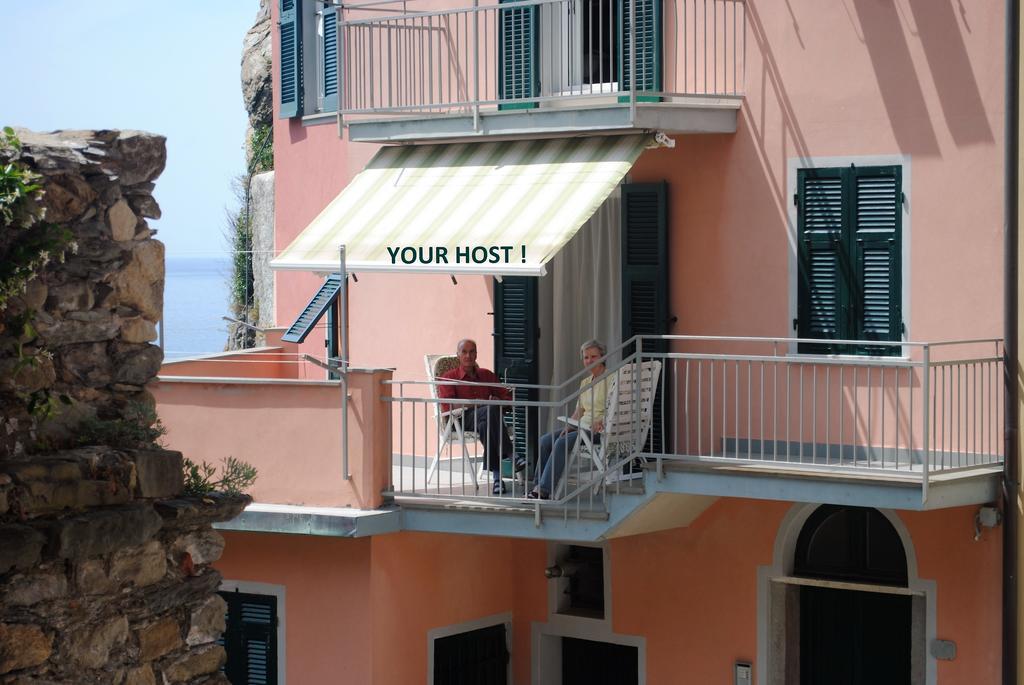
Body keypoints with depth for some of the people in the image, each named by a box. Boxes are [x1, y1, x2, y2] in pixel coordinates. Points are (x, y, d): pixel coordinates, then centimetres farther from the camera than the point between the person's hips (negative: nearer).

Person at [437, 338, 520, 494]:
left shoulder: (487, 375, 25)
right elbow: (447, 405, -3)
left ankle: (497, 476, -48)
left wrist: (497, 400, -3)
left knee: (485, 426, -38)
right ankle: (510, 456, -41)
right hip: (464, 420, -3)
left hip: (487, 419, 3)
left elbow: (507, 397, 22)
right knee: (492, 410, -36)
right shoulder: (449, 378, 14)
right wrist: (477, 403, -11)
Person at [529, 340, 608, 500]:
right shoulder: (585, 382, 19)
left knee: (562, 442, -29)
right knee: (545, 440, -12)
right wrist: (568, 426, 0)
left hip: (600, 430, -8)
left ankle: (544, 489, -32)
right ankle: (539, 486, -16)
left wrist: (600, 422, -31)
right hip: (582, 427, 8)